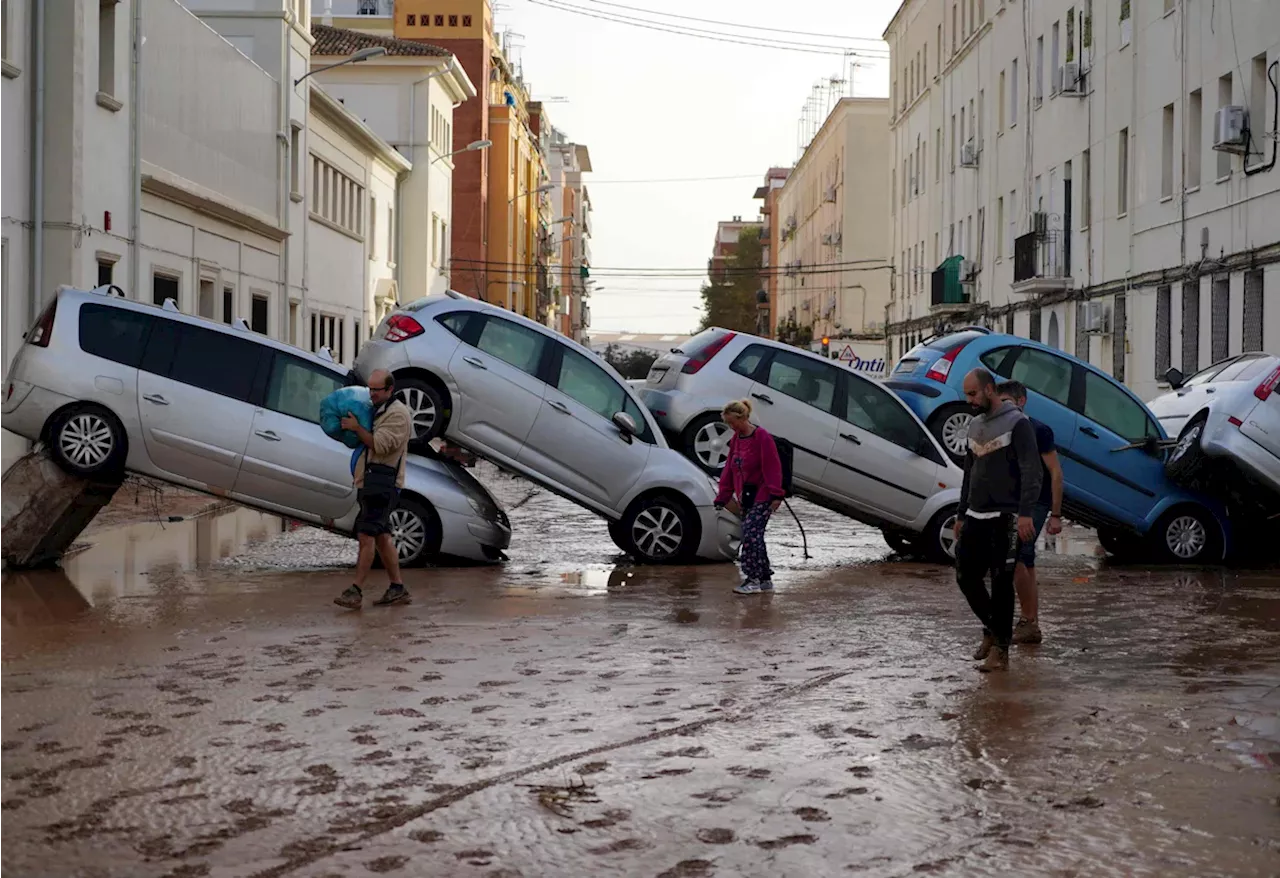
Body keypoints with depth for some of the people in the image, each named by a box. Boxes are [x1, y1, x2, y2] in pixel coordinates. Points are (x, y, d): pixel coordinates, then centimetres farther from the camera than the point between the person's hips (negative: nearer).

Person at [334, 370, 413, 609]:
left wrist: (356, 428, -14)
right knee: (381, 535, 11)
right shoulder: (377, 410, 21)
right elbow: (367, 444, 28)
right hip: (369, 482, 10)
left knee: (367, 534, -14)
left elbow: (380, 444, -20)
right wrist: (350, 428, 11)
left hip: (382, 483, -10)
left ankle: (356, 591, -16)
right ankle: (397, 588, 16)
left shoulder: (397, 414, -10)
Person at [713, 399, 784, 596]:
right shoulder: (735, 439, 12)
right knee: (754, 537, 9)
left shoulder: (762, 437, -13)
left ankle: (753, 580, -11)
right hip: (745, 497, 8)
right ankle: (765, 579, 17)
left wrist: (775, 495, -20)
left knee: (750, 535, -15)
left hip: (761, 497, -8)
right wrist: (722, 498, 16)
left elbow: (772, 467, -16)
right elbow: (729, 469, 16)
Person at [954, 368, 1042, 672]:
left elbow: (1031, 472, -14)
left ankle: (1000, 650, -1)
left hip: (1004, 517, -7)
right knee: (966, 575, 5)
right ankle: (992, 629, 25)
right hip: (975, 516, 7)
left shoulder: (1017, 423, -8)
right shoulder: (975, 425, 16)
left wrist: (1025, 513, -23)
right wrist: (961, 515, 21)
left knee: (1002, 583, -5)